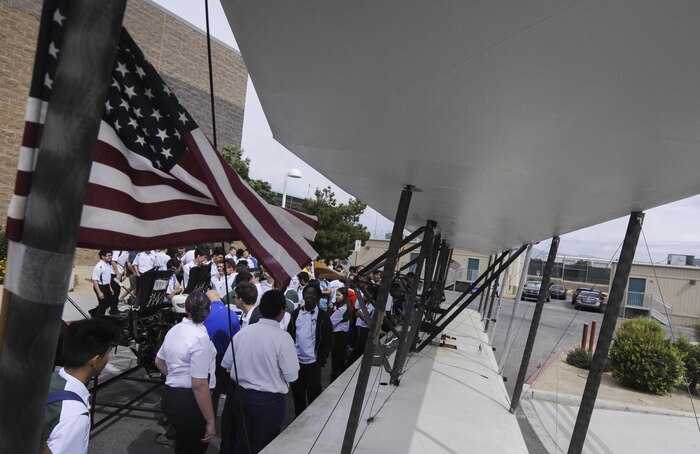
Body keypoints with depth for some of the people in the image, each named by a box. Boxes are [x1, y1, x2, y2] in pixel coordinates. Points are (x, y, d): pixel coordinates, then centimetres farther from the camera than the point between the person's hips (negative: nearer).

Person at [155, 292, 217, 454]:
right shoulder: (201, 338, -23)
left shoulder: (175, 329, 4)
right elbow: (199, 385, -25)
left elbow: (159, 362, 20)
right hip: (188, 401, -8)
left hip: (170, 395, 8)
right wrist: (210, 421, -18)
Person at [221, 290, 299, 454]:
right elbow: (292, 376, -17)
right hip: (269, 400, -4)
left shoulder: (242, 332, -6)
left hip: (241, 395, 5)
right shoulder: (282, 337, -19)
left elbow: (226, 363, 3)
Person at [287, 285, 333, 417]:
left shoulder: (323, 316, -6)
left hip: (312, 363, -3)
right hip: (296, 361, 4)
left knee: (313, 396, 6)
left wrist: (320, 361, -10)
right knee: (297, 394, 15)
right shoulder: (296, 313, 3)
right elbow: (289, 335, 7)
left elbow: (328, 341, -5)